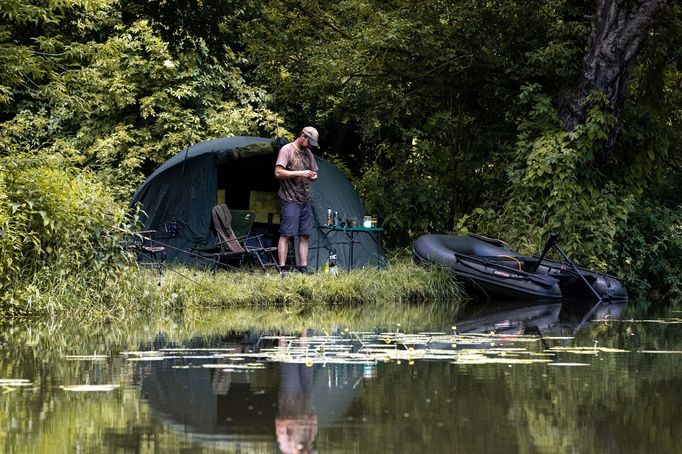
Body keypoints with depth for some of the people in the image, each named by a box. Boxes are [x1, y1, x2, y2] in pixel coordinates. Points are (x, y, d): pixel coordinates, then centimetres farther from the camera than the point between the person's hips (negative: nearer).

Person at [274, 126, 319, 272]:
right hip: (289, 200, -7)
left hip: (305, 201, 7)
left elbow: (313, 172, 26)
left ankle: (303, 268, 8)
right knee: (286, 235, -9)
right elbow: (278, 173, -15)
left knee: (305, 235, 5)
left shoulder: (308, 153, 15)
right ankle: (281, 269, -9)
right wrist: (299, 173, -20)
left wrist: (313, 176, 1)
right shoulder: (287, 150, -7)